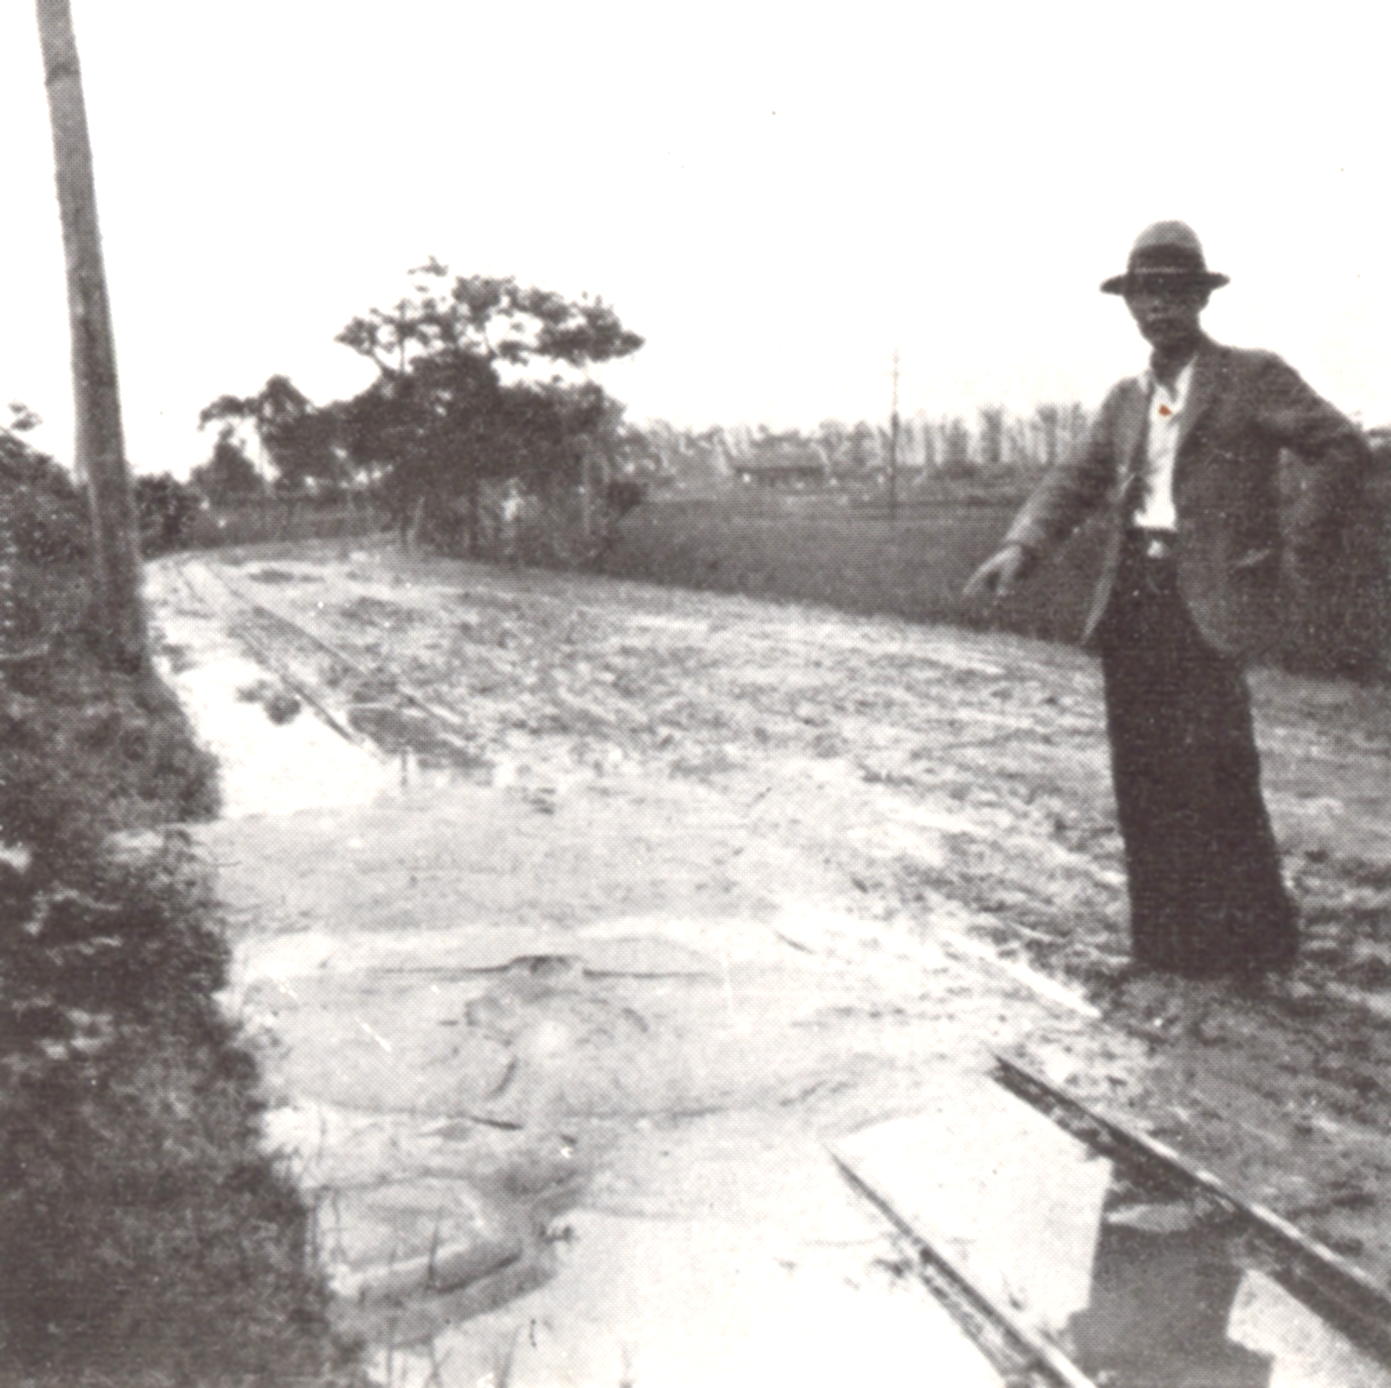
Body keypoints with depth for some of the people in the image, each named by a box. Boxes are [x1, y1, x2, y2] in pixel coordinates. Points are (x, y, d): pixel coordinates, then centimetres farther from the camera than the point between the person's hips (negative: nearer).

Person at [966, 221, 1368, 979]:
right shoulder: (1127, 398, 19)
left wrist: (1298, 544, -10)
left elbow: (1341, 447, -4)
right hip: (1131, 596, 6)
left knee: (1215, 770, -8)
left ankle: (1256, 938, 9)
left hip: (1207, 599, -6)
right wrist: (1022, 546, -4)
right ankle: (1164, 939, 18)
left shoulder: (1253, 376, 1)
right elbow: (1076, 479, 13)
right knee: (1143, 775, 7)